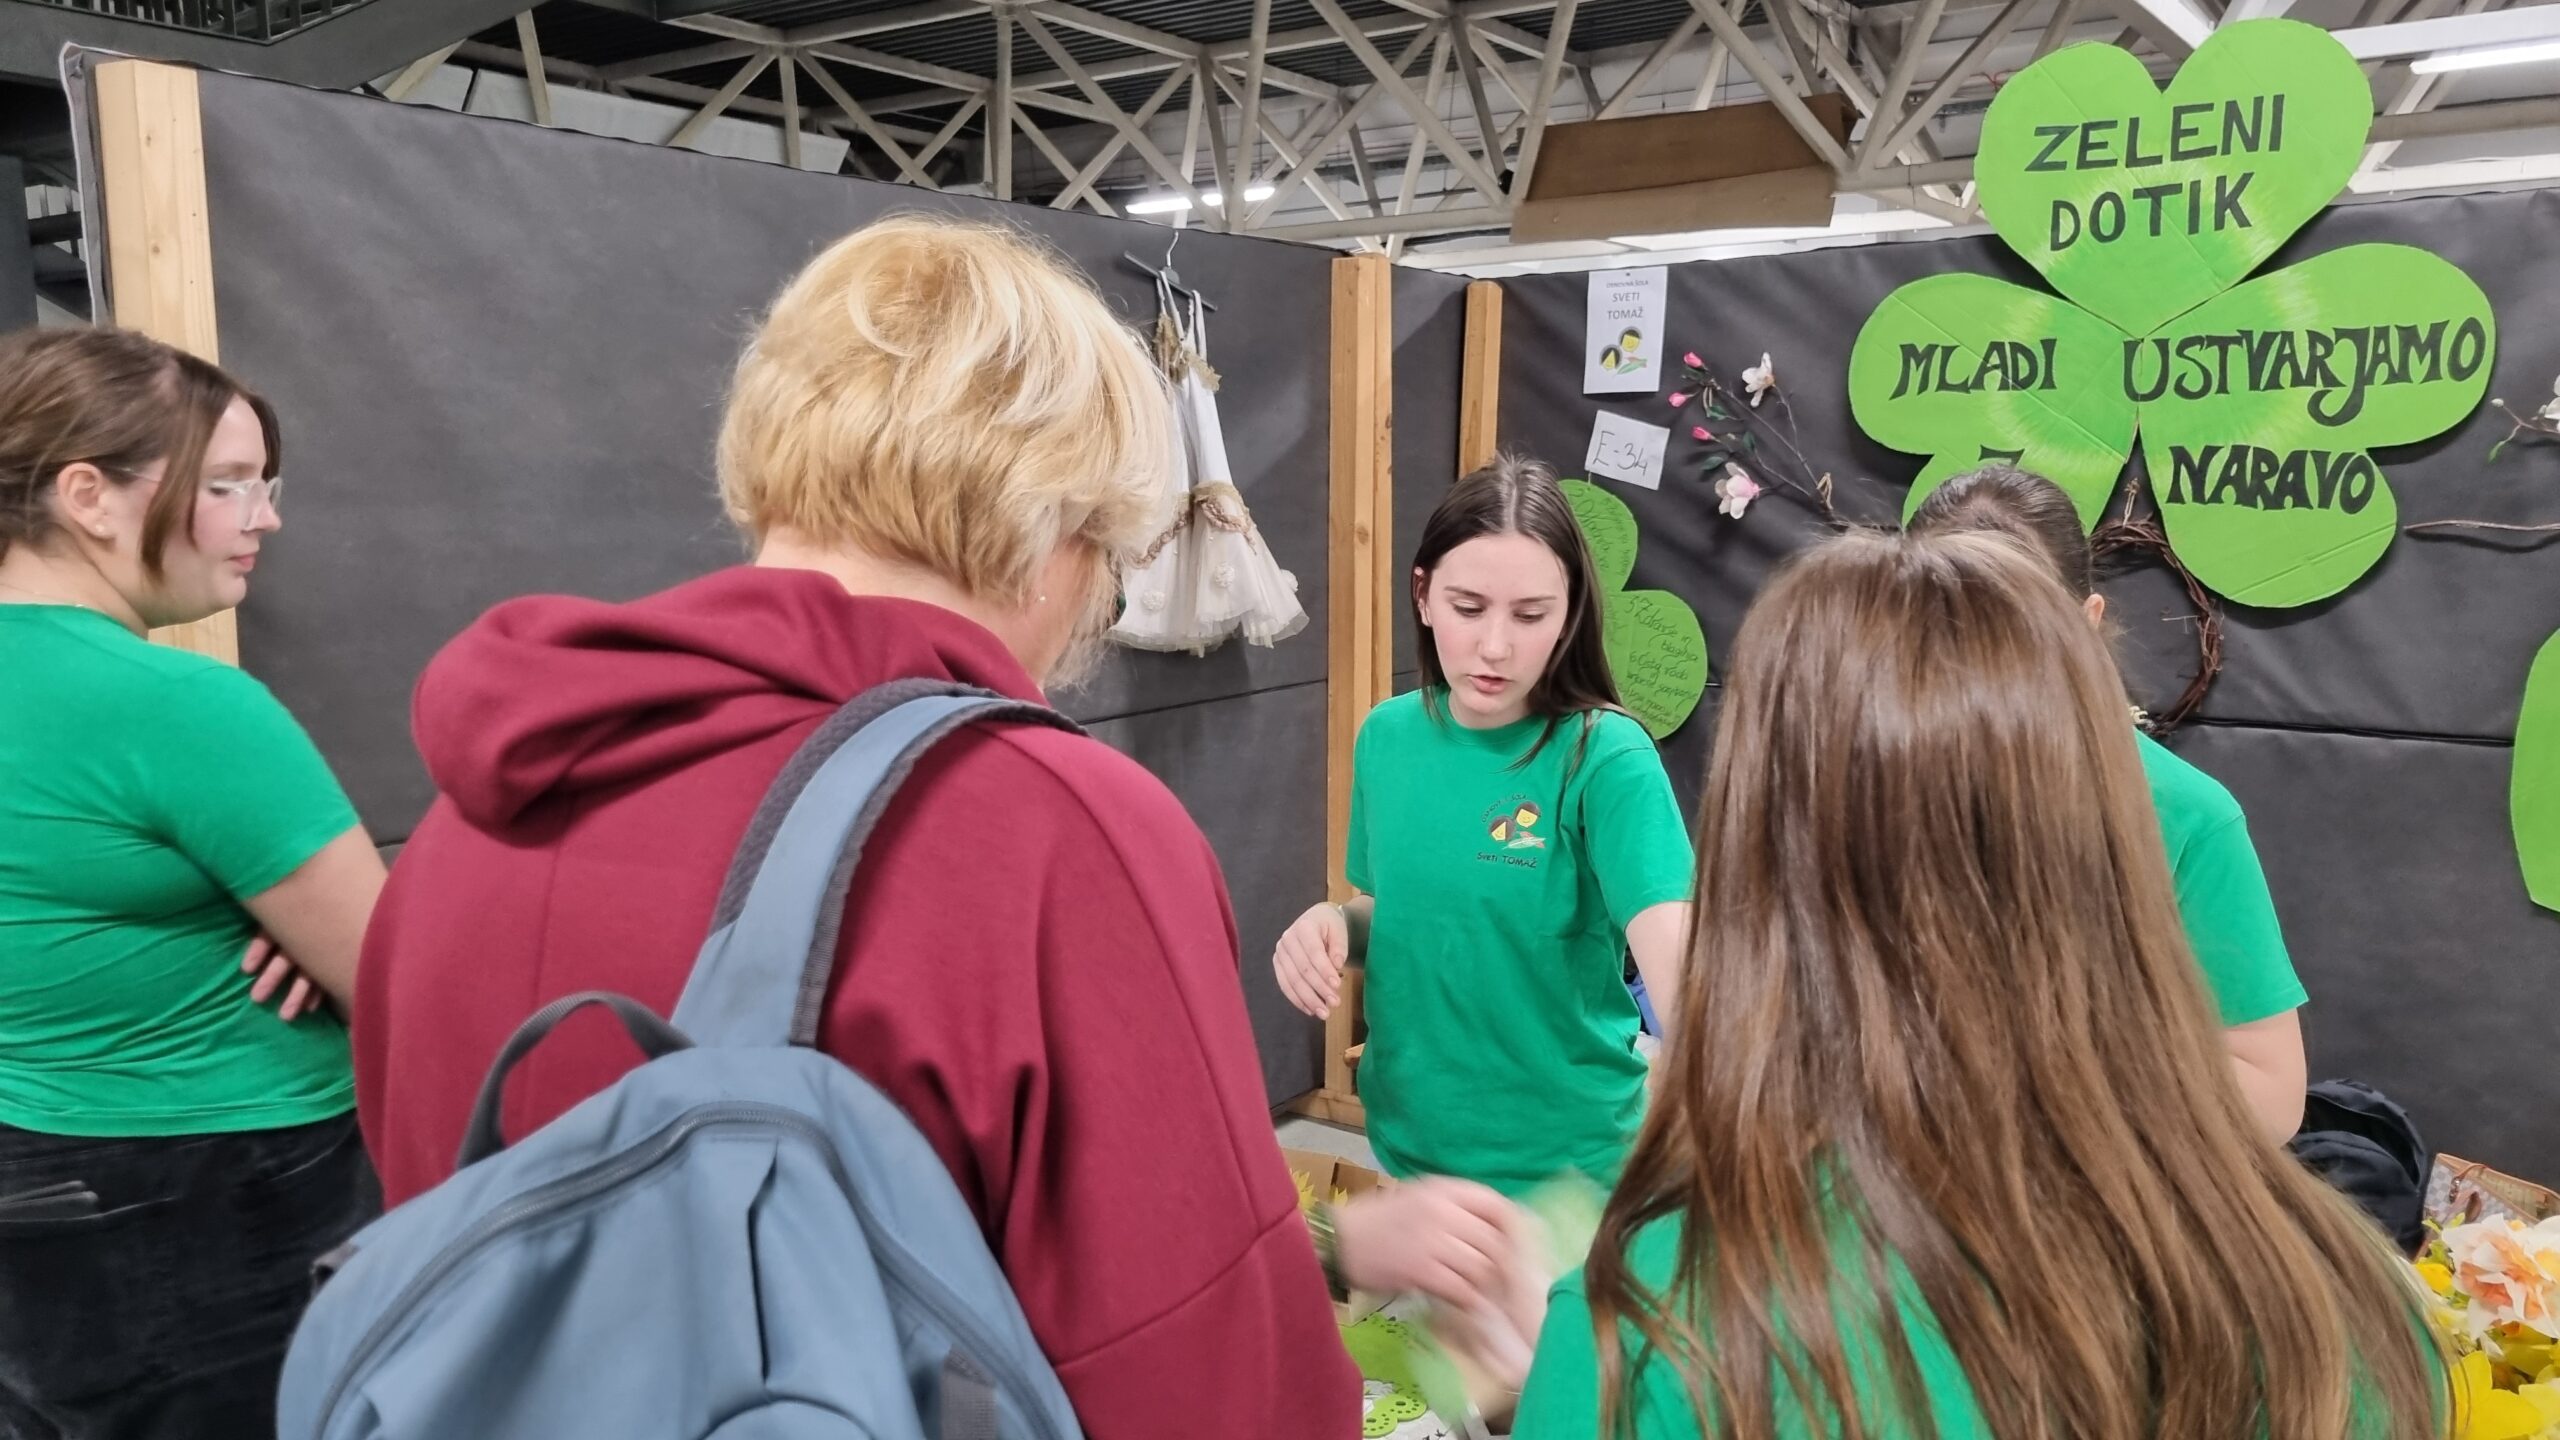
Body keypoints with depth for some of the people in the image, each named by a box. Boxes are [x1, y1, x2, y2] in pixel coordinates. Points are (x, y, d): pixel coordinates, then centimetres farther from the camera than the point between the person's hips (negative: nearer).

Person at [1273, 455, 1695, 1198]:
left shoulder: (1606, 758, -18)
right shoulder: (1388, 735, -4)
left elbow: (1673, 949, -31)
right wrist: (1335, 926, -12)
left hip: (1564, 1168, -4)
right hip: (1412, 1145, 4)